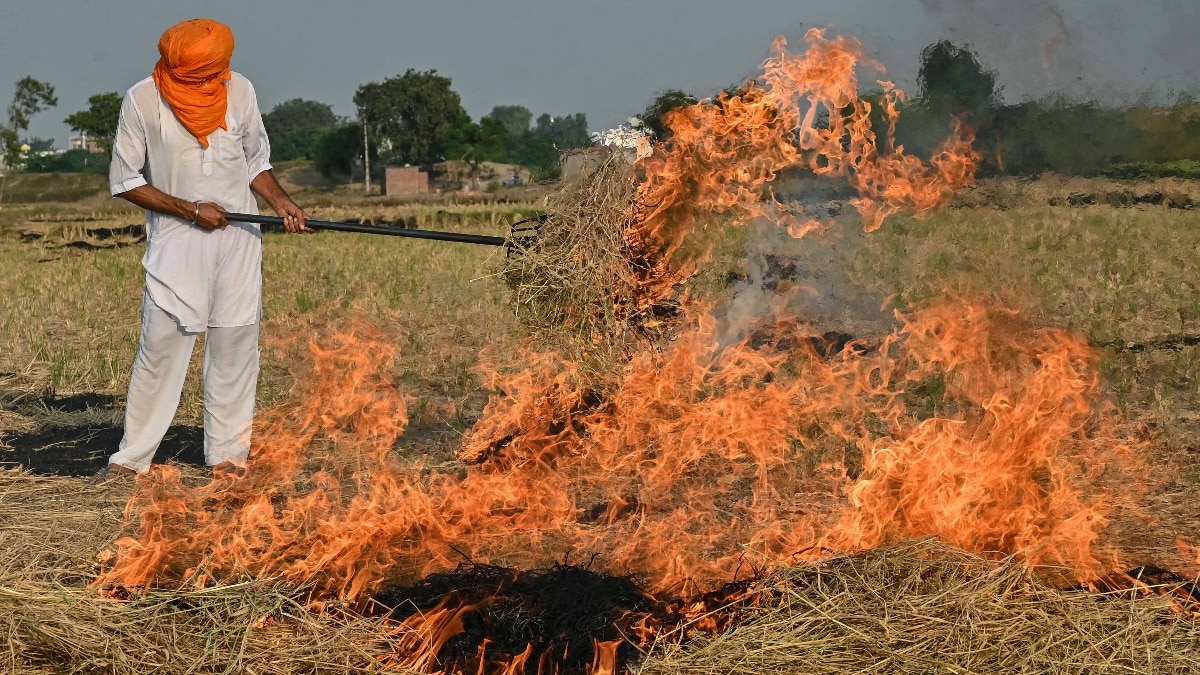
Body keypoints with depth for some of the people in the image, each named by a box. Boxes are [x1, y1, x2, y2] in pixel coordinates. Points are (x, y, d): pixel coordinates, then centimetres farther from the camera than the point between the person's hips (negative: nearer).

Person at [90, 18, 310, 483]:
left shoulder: (239, 90, 1)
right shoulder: (143, 100, -9)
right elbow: (124, 181, -4)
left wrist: (282, 203, -5)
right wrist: (191, 210, -11)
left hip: (238, 239, 3)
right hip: (176, 241, -3)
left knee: (235, 344, 3)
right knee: (161, 345, -4)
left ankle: (228, 454, 11)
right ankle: (132, 457, 5)